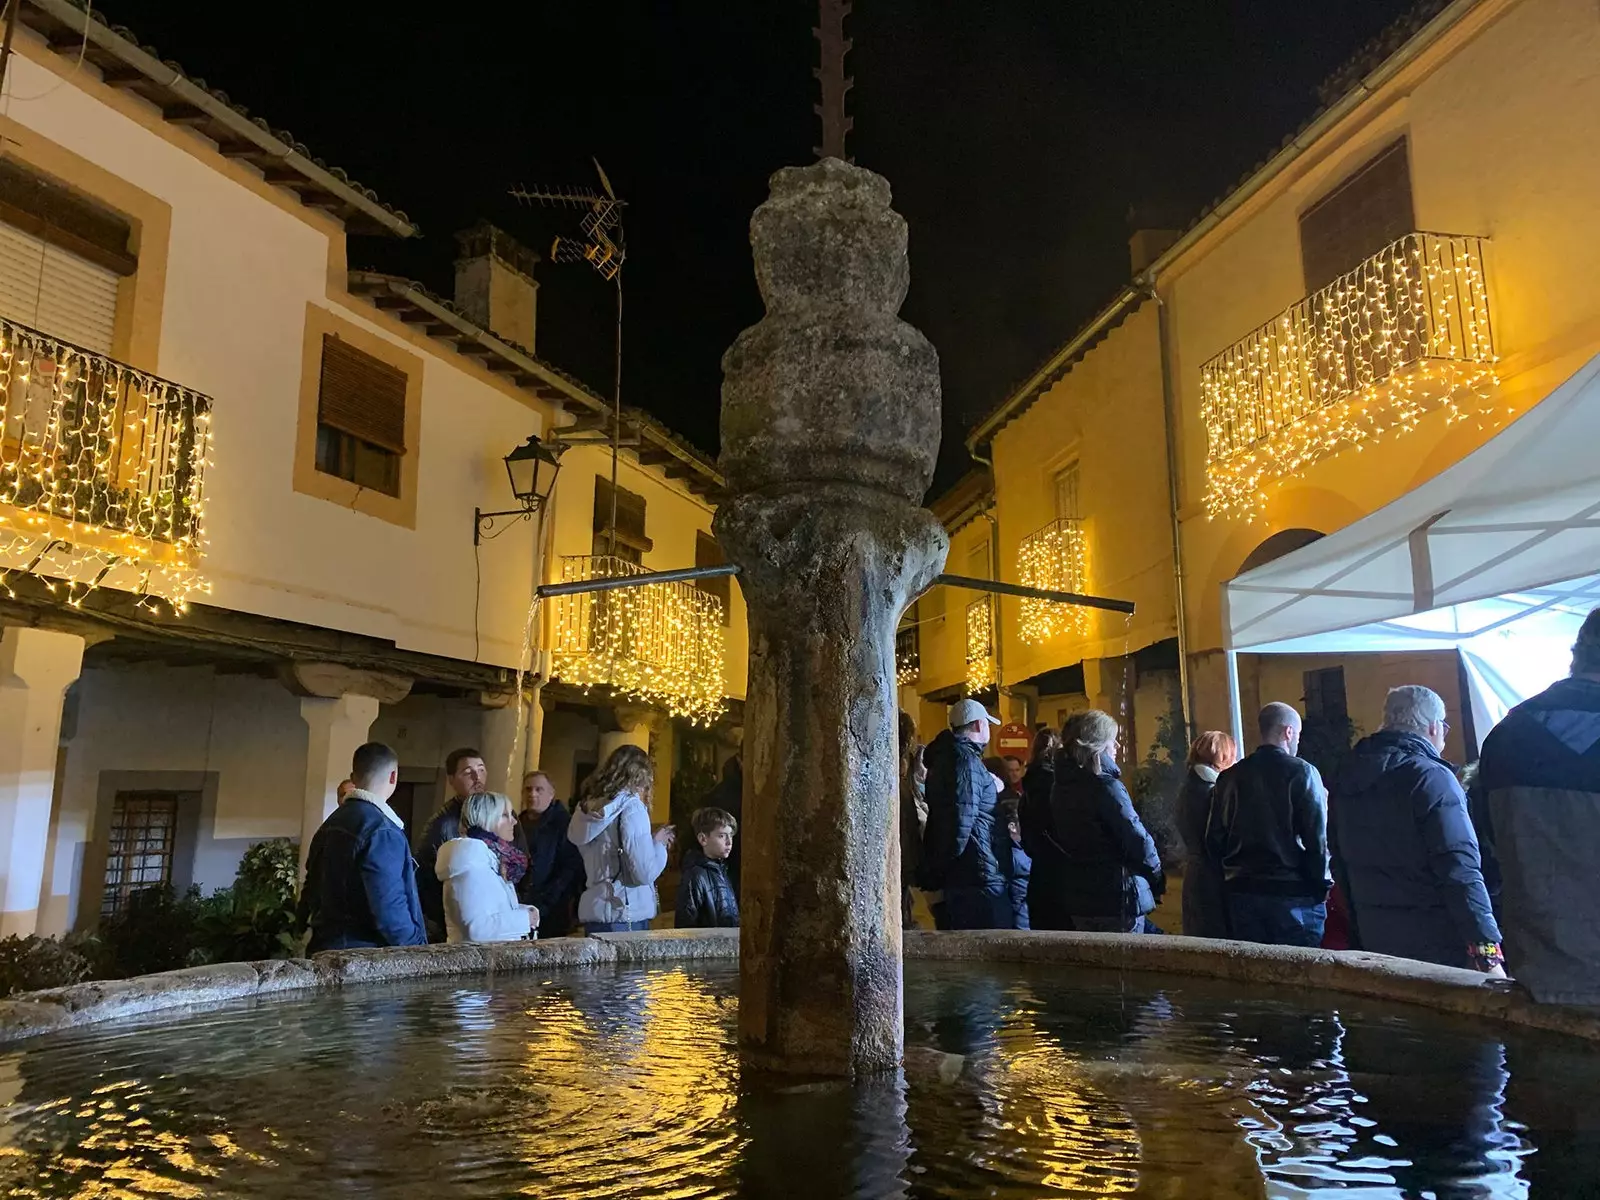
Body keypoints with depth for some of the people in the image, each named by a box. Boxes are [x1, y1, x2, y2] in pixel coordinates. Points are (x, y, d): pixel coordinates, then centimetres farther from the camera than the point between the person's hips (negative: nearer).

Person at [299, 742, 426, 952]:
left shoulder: (331, 823, 9)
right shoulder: (382, 831, -19)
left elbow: (312, 890, 15)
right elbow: (389, 909, -22)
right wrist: (418, 951, -11)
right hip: (367, 956, -9)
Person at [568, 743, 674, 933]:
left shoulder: (588, 807, 9)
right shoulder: (631, 807, -12)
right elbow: (645, 873, -16)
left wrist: (652, 840, 18)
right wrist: (659, 843, 2)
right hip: (624, 916, -7)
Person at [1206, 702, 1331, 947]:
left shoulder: (1229, 777, 6)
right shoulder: (1301, 772, -8)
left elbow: (1214, 837, 7)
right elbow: (1317, 837, -11)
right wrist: (1322, 885, -1)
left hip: (1242, 891, 5)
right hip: (1293, 891, -4)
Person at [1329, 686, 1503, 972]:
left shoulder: (1346, 778, 9)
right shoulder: (1431, 777, -14)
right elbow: (1461, 873, -20)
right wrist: (1488, 956, -18)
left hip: (1374, 941, 7)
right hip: (1436, 948, -7)